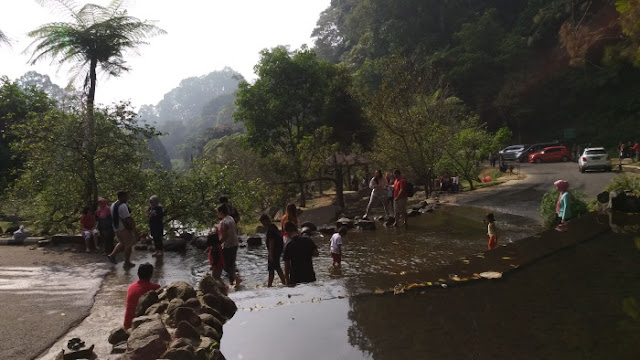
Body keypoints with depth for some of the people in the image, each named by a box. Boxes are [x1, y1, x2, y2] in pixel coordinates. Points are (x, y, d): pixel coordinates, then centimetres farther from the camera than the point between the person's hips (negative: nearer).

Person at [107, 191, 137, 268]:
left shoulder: (113, 205, 10)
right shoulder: (123, 206, -21)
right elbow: (128, 218, -24)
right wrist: (133, 227, -19)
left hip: (116, 228, 9)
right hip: (125, 229, -9)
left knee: (122, 243, 26)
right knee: (128, 245, 3)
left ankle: (112, 255, 18)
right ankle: (127, 262, 9)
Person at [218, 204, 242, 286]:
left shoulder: (223, 222, -19)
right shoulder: (231, 219, 8)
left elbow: (224, 236, -23)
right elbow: (236, 232, 15)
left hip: (227, 246, -9)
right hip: (235, 244, 9)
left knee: (226, 265, 1)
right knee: (231, 264, 16)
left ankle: (237, 278, -6)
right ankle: (231, 281, 23)